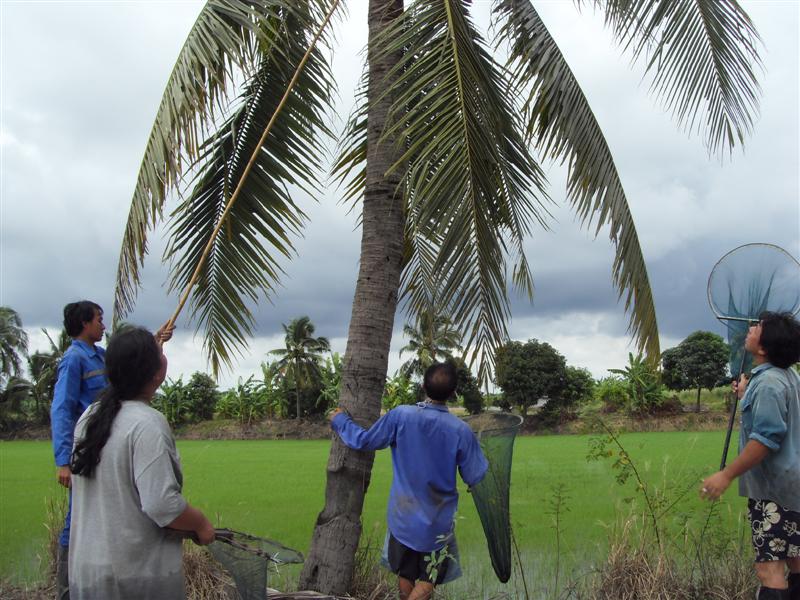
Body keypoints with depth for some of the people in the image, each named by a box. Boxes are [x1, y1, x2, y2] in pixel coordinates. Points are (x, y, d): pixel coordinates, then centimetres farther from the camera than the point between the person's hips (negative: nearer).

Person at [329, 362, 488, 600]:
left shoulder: (400, 416, -15)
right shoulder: (461, 431, -16)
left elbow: (364, 441, -5)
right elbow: (474, 477, -7)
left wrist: (340, 421, 13)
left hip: (402, 516, 2)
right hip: (438, 522, -2)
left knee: (405, 576, 20)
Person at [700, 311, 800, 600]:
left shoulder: (768, 382, -20)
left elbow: (766, 438, -27)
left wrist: (727, 475, -23)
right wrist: (747, 396, 32)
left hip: (774, 489, -10)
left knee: (769, 566, -11)